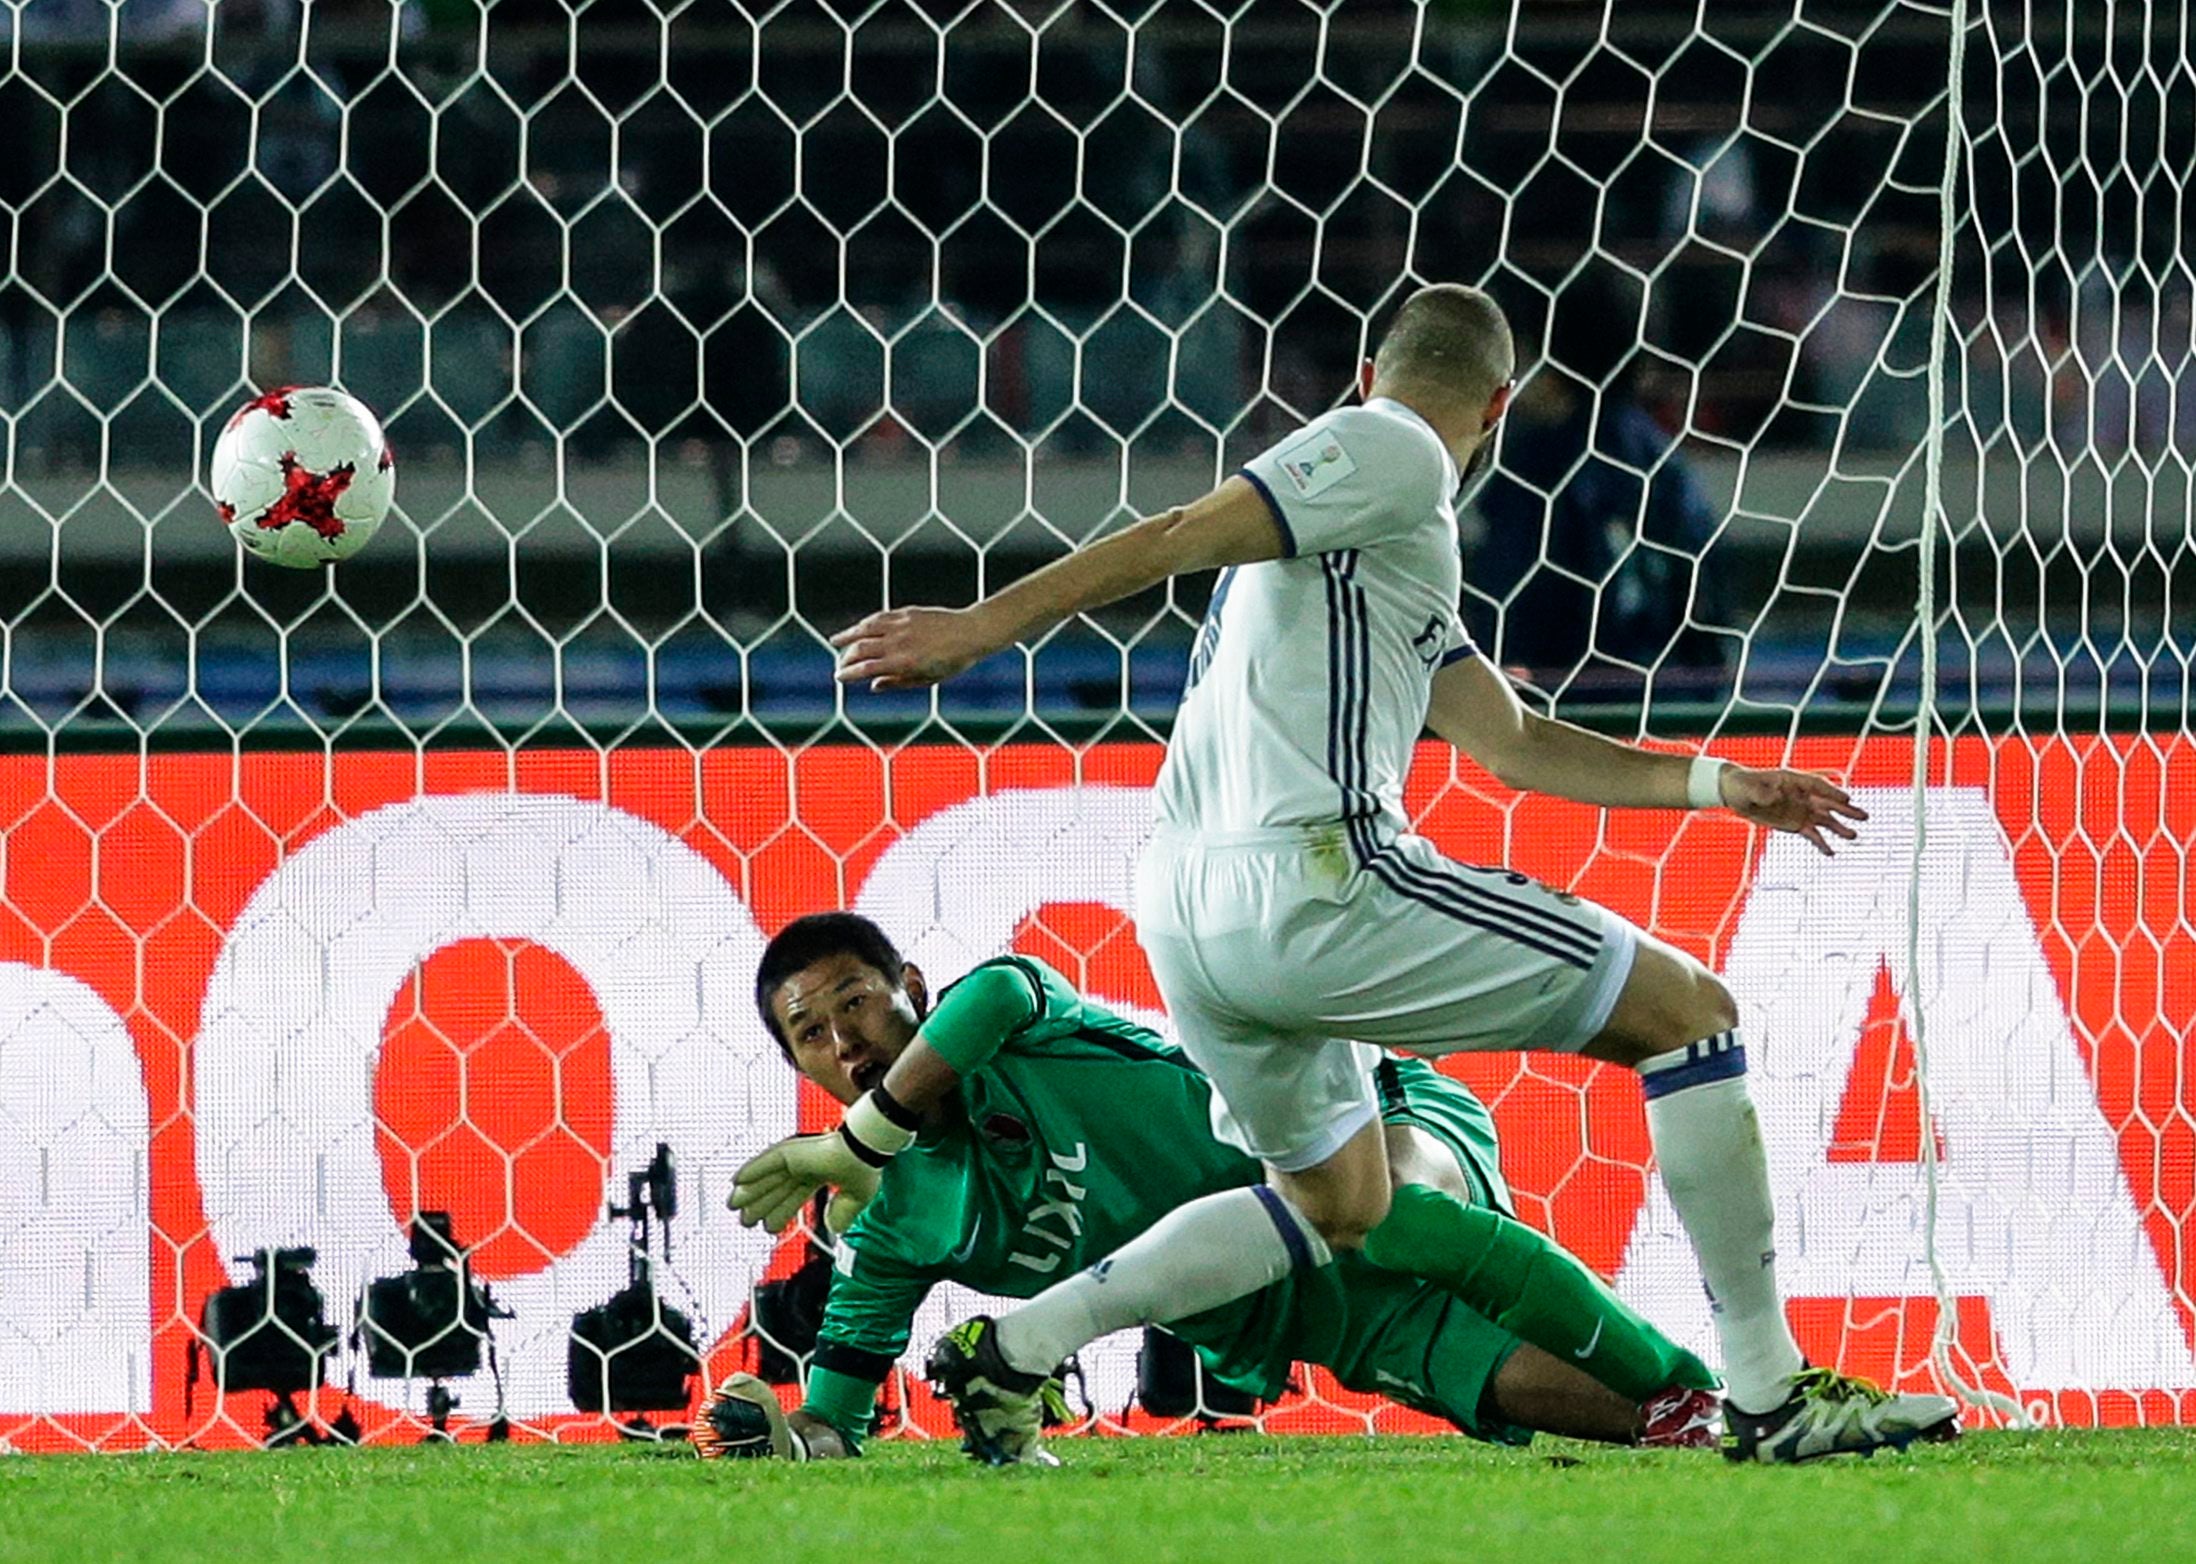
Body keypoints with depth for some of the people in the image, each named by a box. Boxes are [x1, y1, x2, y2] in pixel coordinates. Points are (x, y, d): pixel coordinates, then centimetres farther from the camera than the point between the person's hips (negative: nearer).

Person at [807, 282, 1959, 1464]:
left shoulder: (1372, 545, 31)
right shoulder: (1393, 453, 1)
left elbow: (1515, 746, 33)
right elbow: (1183, 535, -10)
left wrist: (1713, 782, 28)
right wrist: (985, 626, -16)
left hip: (1185, 917, 10)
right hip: (1312, 880, -10)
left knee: (1338, 1204, 28)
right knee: (1689, 1010, 0)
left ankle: (1011, 1350, 17)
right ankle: (1769, 1395, -4)